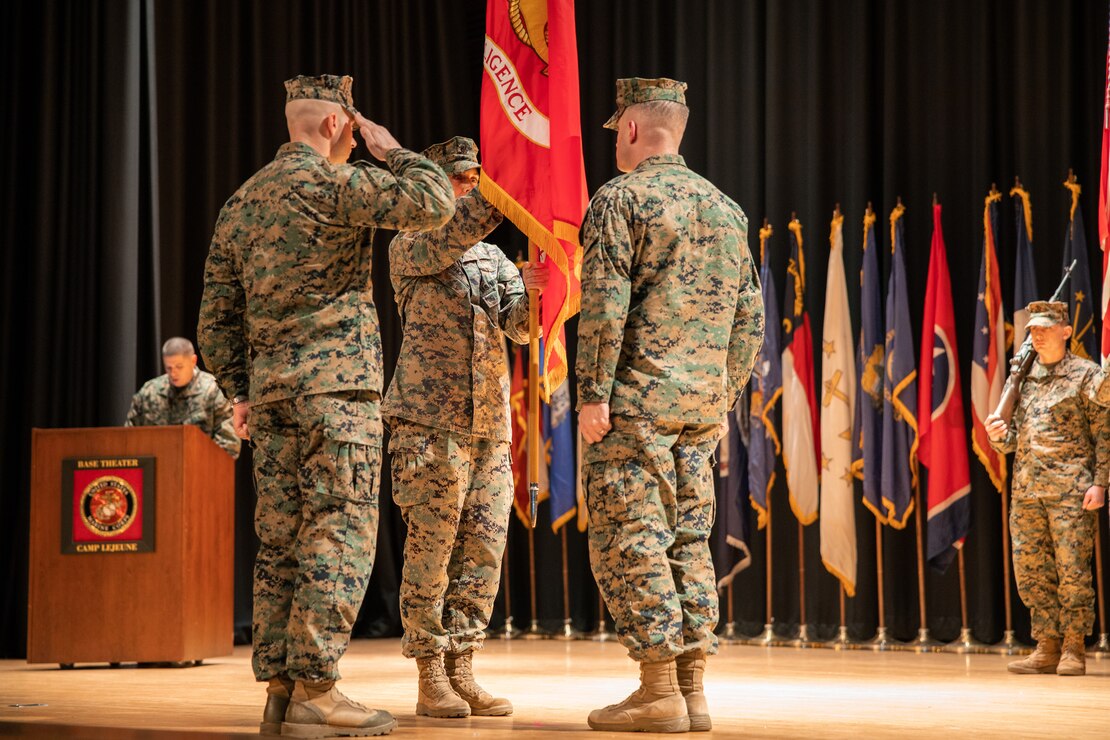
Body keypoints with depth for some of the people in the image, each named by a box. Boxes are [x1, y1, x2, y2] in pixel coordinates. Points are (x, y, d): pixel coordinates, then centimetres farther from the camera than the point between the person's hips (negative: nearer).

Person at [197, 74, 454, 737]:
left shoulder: (241, 201, 16)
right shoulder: (333, 183, -7)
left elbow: (217, 313, 17)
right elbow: (434, 204, -13)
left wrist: (239, 389, 22)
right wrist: (392, 149, 2)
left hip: (270, 388, 8)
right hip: (337, 384, -8)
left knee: (281, 540, 8)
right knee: (341, 535, -6)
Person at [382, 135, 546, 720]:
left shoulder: (494, 258, 20)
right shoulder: (407, 248, 4)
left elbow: (520, 324, 5)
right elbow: (445, 241, -20)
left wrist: (539, 287, -17)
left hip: (490, 424, 6)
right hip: (430, 421, -6)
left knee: (484, 548, 3)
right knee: (431, 547, -6)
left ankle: (461, 672, 11)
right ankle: (430, 678, 1)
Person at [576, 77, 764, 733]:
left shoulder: (621, 197, -5)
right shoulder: (727, 207, 15)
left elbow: (605, 304, -15)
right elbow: (749, 316, 14)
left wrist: (593, 394, -14)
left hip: (637, 399, -7)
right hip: (703, 404, 7)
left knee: (629, 540, -3)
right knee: (690, 540, 10)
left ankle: (660, 694, -5)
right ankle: (693, 690, 9)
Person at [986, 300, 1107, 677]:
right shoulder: (1024, 378, 16)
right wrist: (998, 435, -4)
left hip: (1070, 488, -6)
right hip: (1025, 490, 6)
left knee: (1072, 569, -5)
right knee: (1030, 571, 4)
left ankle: (1073, 650, 2)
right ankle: (1046, 649, 11)